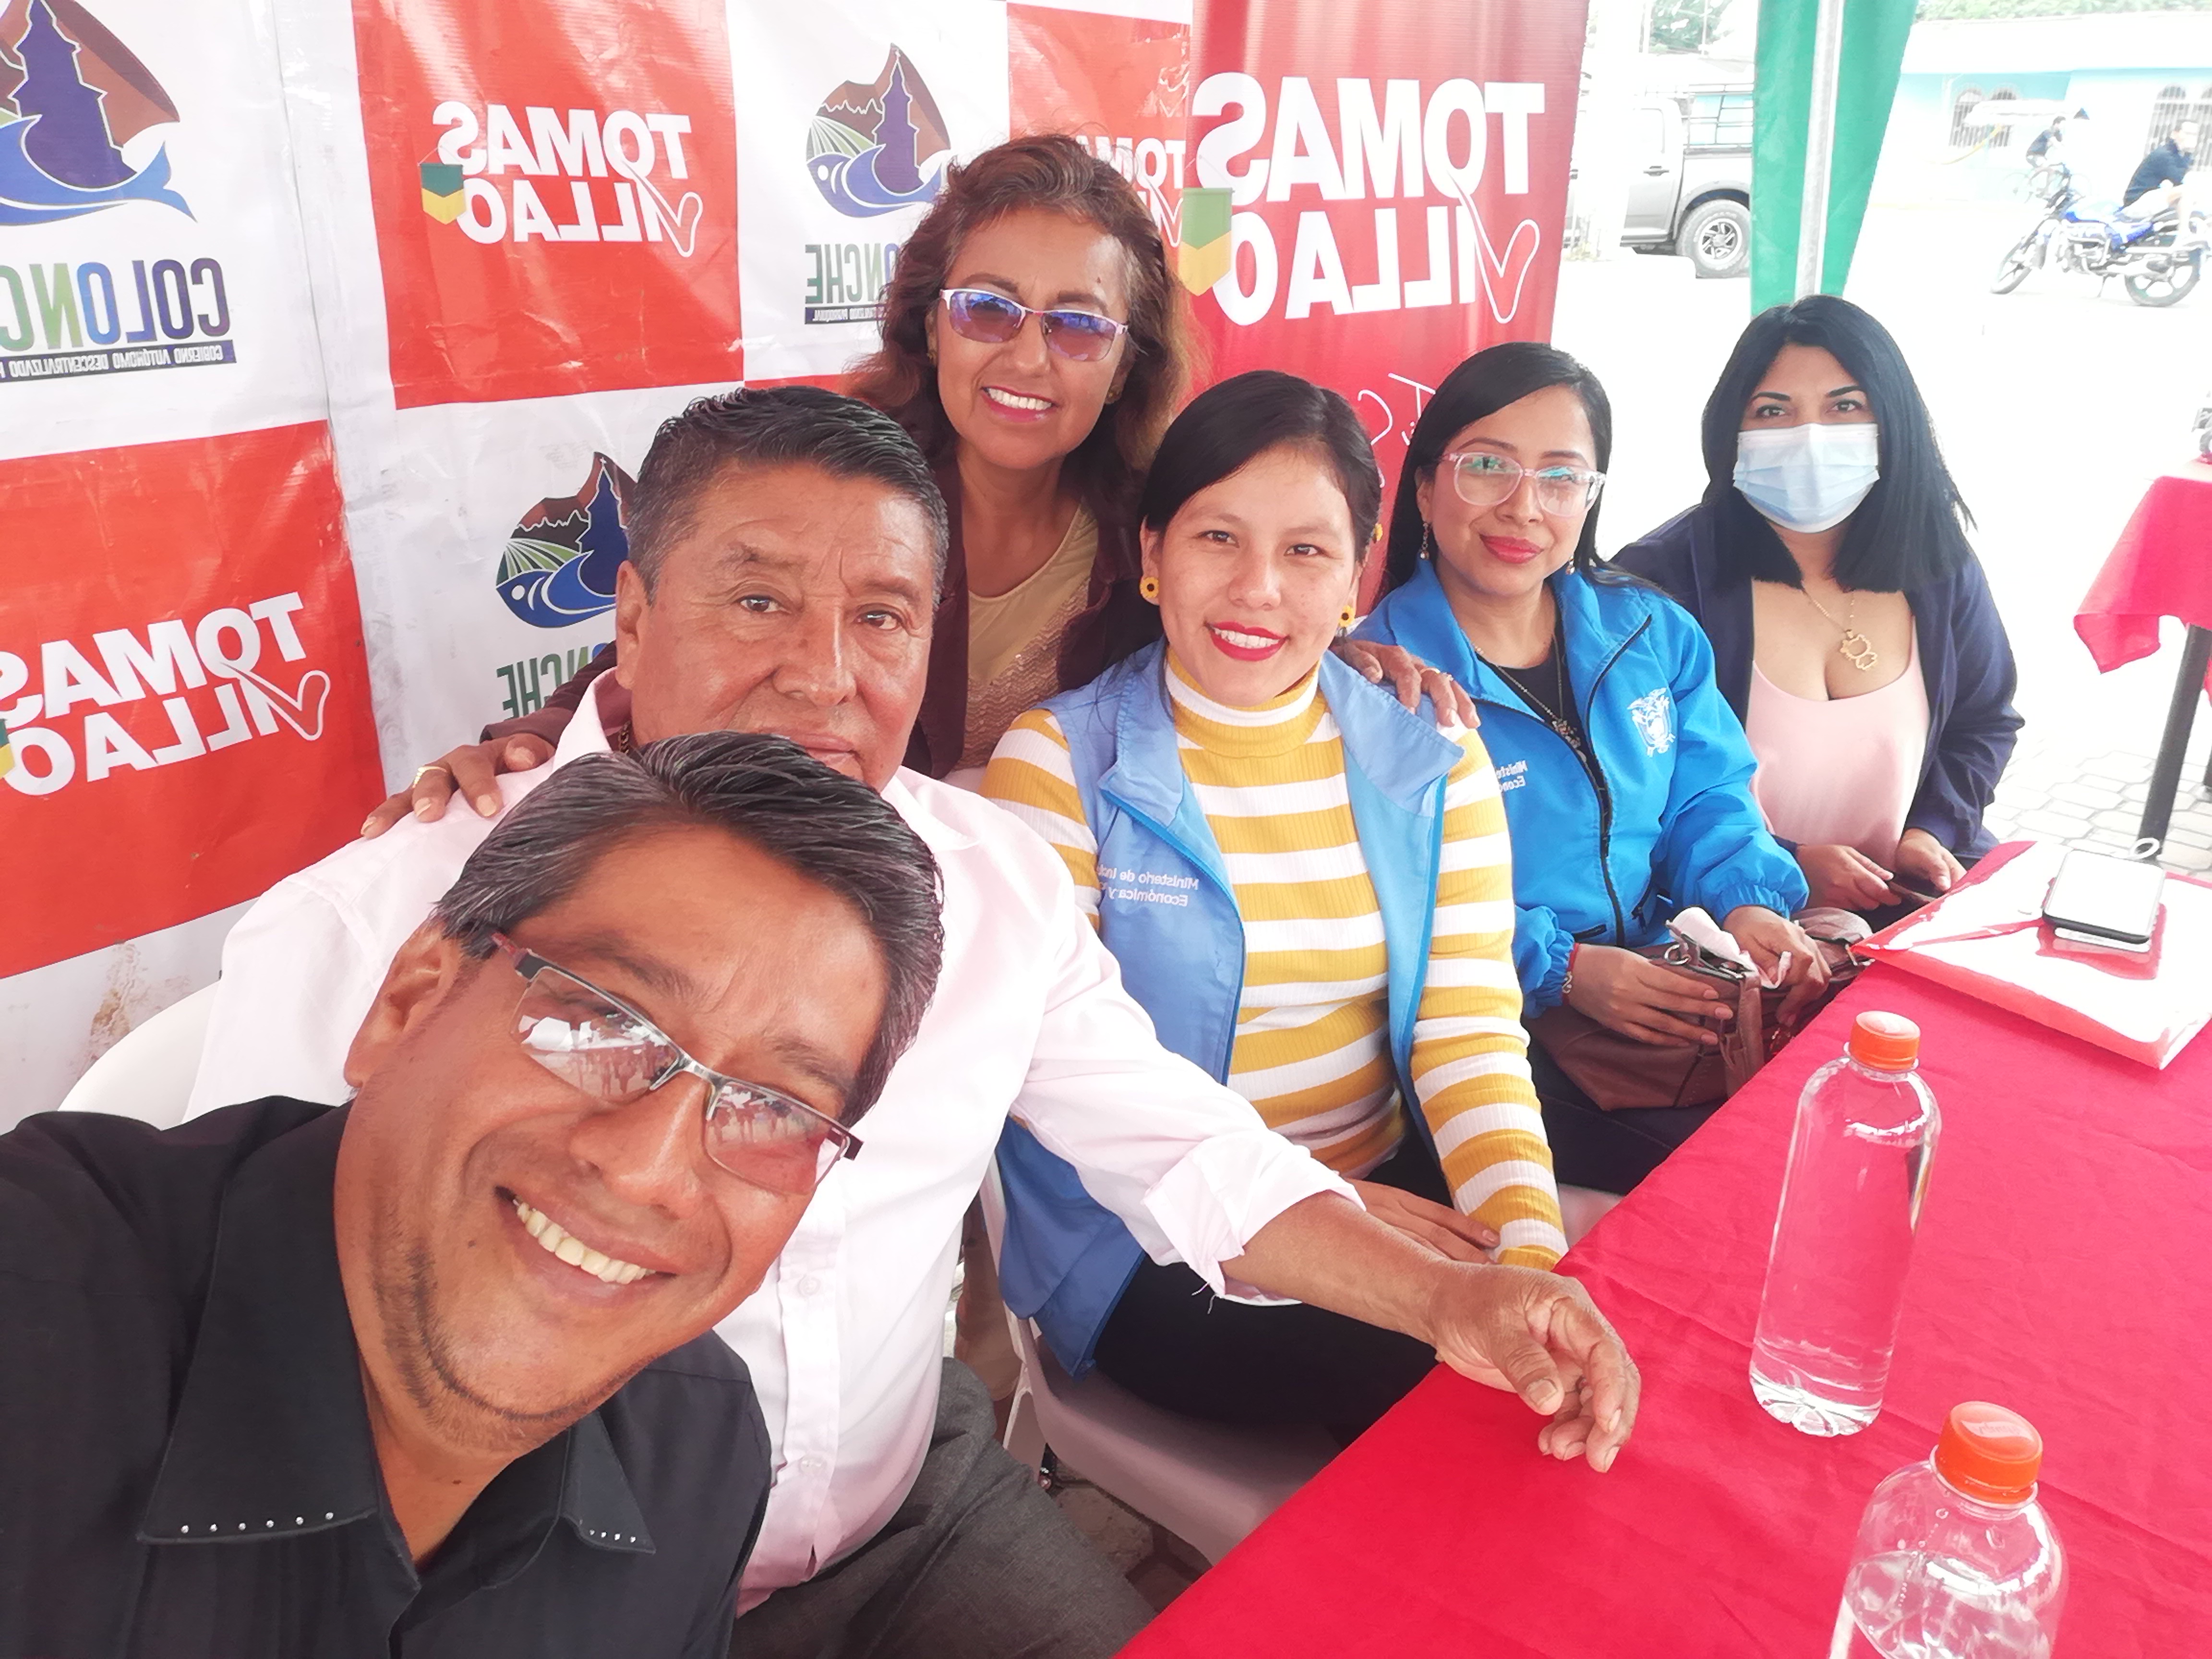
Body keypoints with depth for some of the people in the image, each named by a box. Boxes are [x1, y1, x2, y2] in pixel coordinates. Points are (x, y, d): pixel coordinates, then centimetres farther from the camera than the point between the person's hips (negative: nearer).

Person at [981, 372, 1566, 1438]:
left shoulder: (1432, 766, 5)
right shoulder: (1059, 761, -6)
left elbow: (1469, 1030, -3)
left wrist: (1532, 1245, -21)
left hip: (1391, 1192, 4)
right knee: (1423, 1383, -25)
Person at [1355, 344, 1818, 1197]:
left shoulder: (1653, 633, 11)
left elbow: (1707, 806, 15)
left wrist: (1747, 904, -7)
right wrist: (1558, 967, -23)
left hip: (1666, 992, 7)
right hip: (1499, 1032, -6)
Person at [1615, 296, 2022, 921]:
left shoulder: (1938, 565, 4)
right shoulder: (1664, 576, -15)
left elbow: (1985, 722, 19)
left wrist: (1932, 828, 1)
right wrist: (1787, 866, -16)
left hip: (1903, 898, 6)